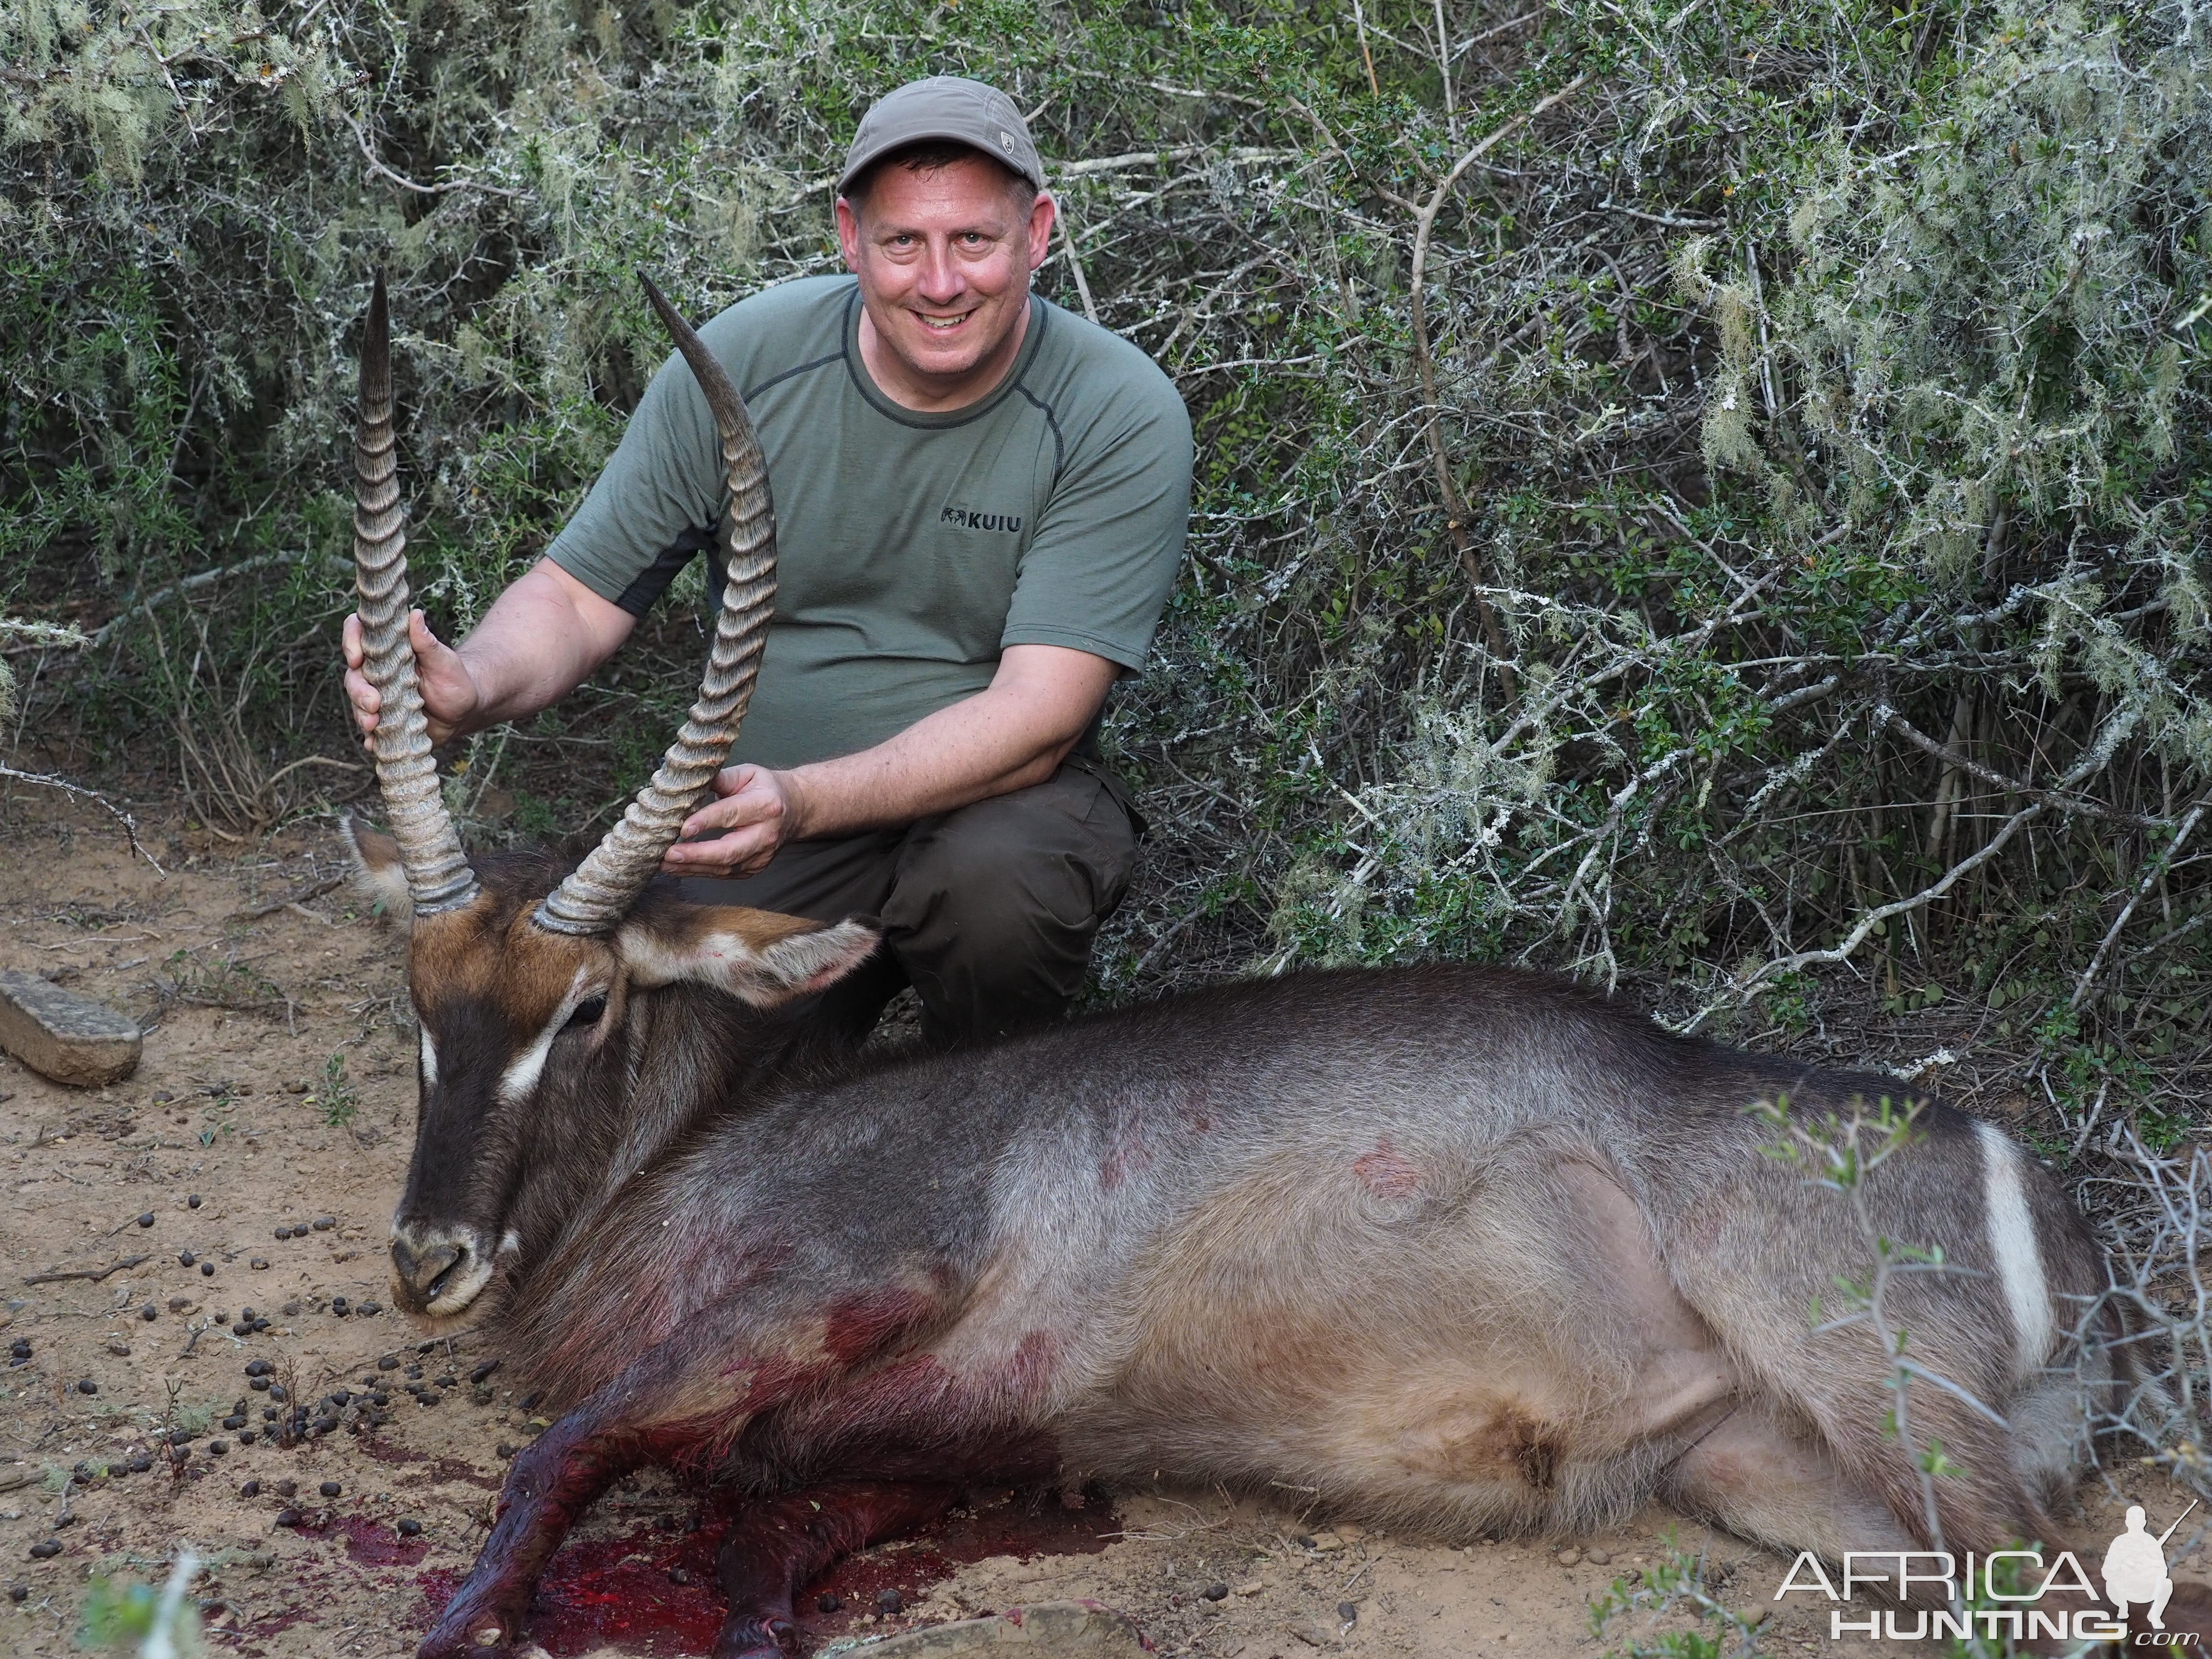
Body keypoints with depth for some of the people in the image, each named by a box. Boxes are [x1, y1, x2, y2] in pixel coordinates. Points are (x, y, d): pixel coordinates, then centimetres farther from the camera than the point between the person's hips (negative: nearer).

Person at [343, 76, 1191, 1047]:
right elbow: (577, 595, -4)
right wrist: (474, 686, -30)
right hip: (763, 814, 2)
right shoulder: (740, 365, -8)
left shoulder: (1120, 416, -16)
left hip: (997, 792, -2)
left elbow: (1038, 713, -23)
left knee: (994, 878, -36)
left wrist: (803, 802, -40)